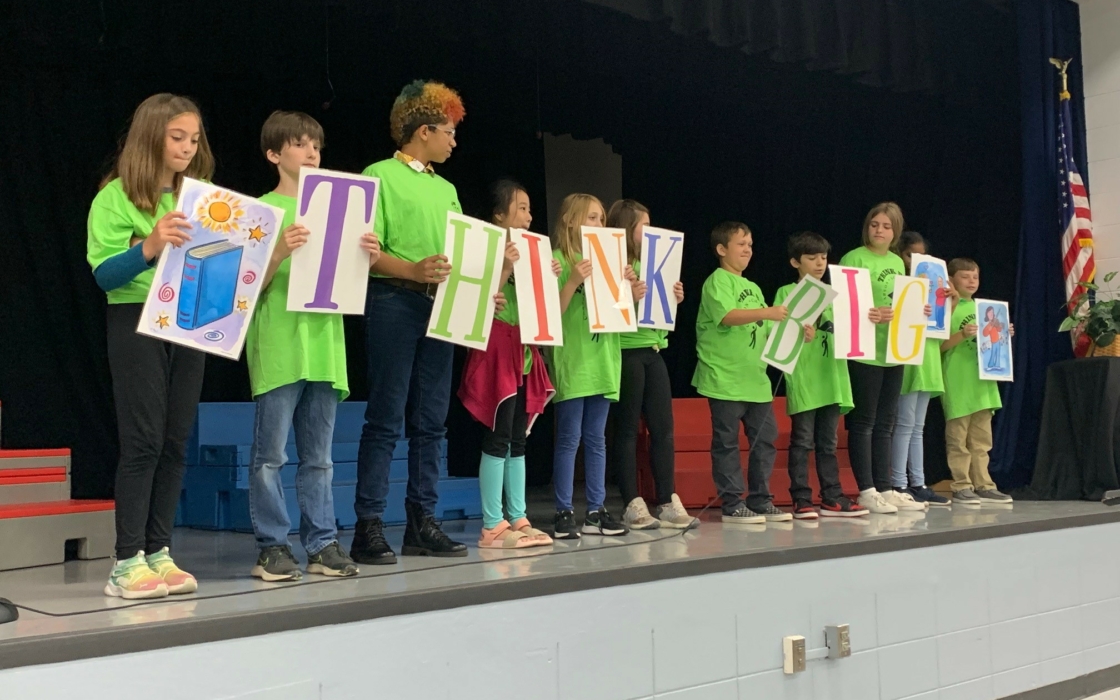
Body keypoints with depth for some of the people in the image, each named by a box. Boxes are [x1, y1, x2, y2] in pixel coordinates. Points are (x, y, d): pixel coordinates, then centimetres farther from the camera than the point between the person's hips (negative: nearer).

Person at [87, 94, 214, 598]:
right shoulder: (116, 197, -4)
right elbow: (104, 274, -11)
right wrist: (150, 246, -27)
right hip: (136, 322, -5)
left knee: (175, 443, 5)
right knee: (143, 441, -7)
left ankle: (158, 552, 12)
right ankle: (127, 562, -2)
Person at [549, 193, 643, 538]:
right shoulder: (558, 260, -4)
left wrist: (631, 293, -2)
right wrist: (573, 281, -22)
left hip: (603, 359, 6)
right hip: (571, 361, -6)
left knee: (597, 439, 9)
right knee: (569, 438, -3)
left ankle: (596, 510, 14)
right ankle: (564, 512, 2)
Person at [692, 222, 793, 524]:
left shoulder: (753, 287, 19)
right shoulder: (718, 281, -6)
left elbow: (766, 330, 21)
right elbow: (727, 316, -23)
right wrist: (766, 312, -33)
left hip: (755, 378, 8)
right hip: (725, 378, -8)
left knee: (765, 438, 7)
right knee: (727, 442, -2)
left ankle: (760, 501, 15)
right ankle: (732, 505, 3)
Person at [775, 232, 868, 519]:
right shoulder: (787, 293, 2)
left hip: (831, 376, 5)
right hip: (802, 377, -5)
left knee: (828, 442, 9)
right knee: (803, 441, -4)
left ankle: (832, 499, 13)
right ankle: (801, 500, -1)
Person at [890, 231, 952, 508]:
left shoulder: (931, 283, 19)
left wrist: (950, 303, 4)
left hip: (927, 358, 8)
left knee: (917, 426, 9)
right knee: (905, 423, -8)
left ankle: (918, 484, 11)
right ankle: (899, 485, -6)